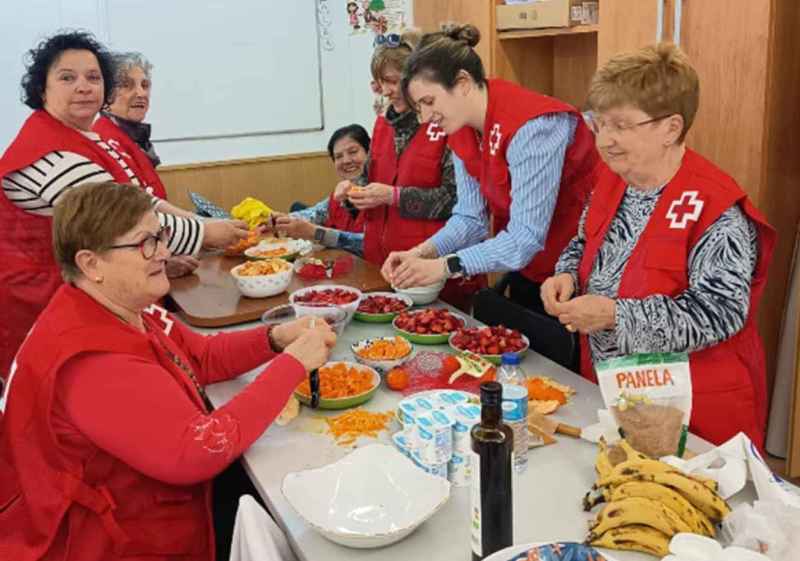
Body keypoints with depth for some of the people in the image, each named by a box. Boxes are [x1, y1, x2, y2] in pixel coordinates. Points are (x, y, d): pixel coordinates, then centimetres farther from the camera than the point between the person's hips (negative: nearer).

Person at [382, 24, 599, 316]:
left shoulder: (531, 126, -28)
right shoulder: (462, 132, -2)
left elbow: (526, 238, -31)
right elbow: (470, 217, -3)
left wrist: (444, 266, -34)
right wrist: (421, 253, -19)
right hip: (528, 271, 8)